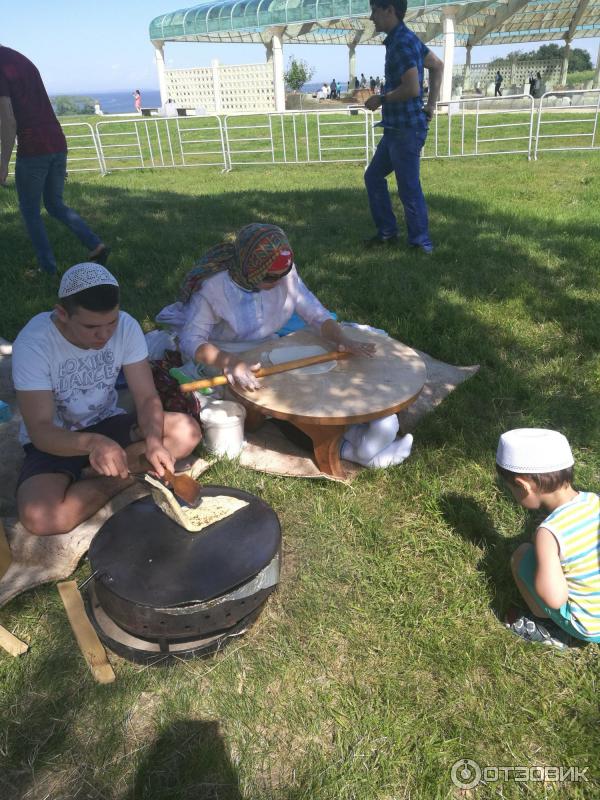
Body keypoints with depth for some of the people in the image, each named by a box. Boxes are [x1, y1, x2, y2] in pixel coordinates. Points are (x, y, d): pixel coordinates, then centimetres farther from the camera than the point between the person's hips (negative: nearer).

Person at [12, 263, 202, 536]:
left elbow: (147, 397, -14)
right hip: (54, 442, -3)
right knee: (40, 517, -32)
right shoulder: (32, 344, -26)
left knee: (187, 431, -21)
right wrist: (92, 442, -46)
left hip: (108, 424, 4)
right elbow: (40, 430, -27)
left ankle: (89, 475, -12)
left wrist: (153, 440, -34)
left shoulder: (126, 326, -16)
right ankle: (129, 476, -10)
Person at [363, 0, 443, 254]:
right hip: (395, 128, 10)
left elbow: (412, 89, -26)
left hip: (406, 129, -10)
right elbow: (437, 66, 23)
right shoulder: (403, 39, 14)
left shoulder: (402, 43, -16)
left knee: (408, 188, -3)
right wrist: (430, 107, 17)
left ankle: (421, 244, 9)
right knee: (373, 176, 16)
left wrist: (381, 99, -10)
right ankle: (387, 232, 25)